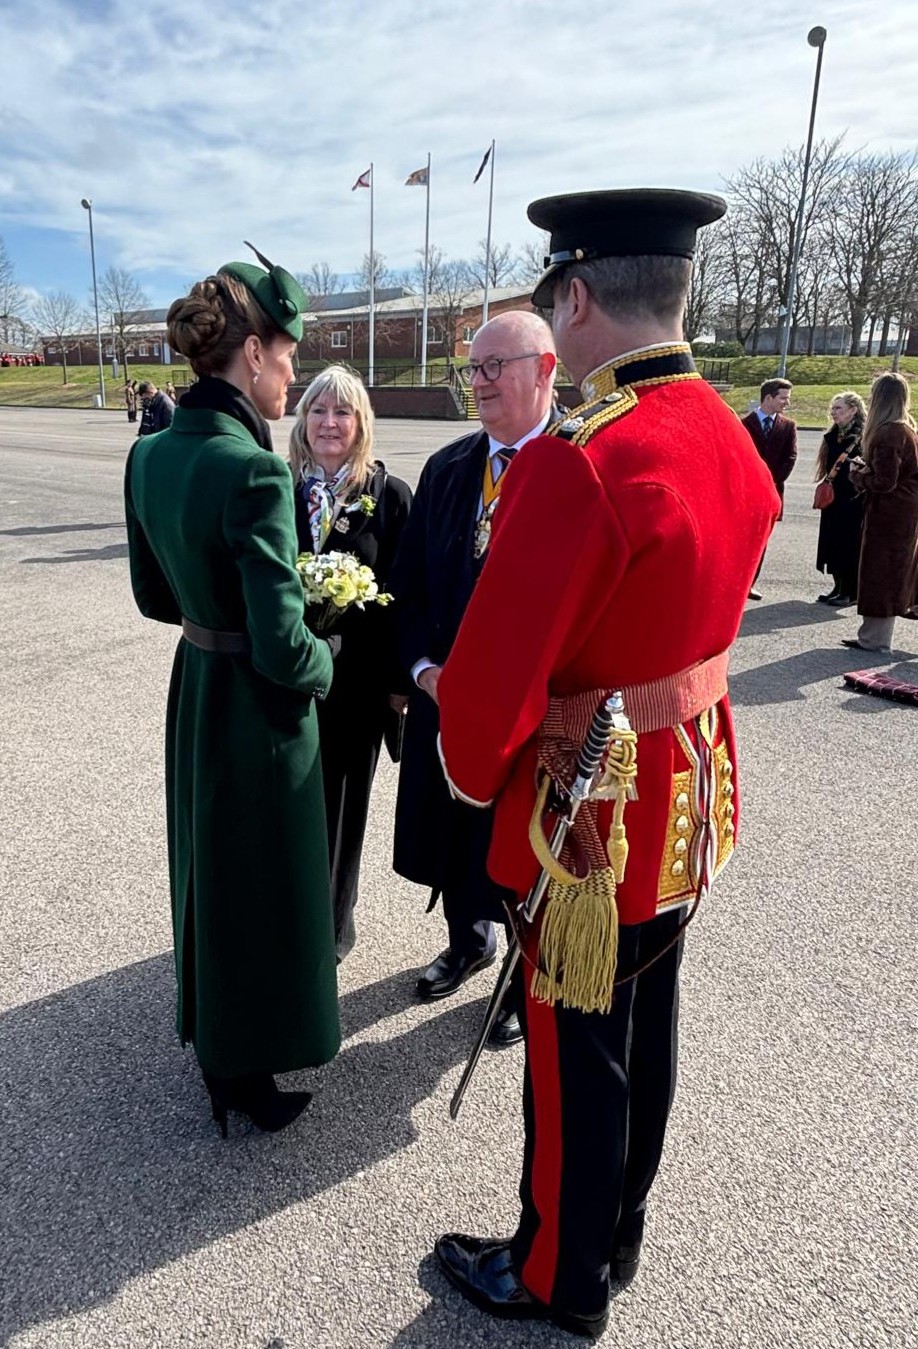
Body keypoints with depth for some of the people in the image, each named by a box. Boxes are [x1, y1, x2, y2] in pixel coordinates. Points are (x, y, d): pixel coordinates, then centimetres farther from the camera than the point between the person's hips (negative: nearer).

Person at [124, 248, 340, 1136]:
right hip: (258, 710, -8)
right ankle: (245, 1077, 34)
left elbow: (153, 593, 10)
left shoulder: (150, 454, 0)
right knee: (261, 888, 11)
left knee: (206, 871, 25)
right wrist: (323, 664, -6)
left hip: (193, 690, 8)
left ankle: (212, 1039, 49)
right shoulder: (254, 473, -26)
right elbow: (282, 648, -26)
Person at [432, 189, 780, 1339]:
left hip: (595, 816, -8)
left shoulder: (578, 461, -28)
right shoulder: (732, 440, 1)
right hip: (692, 796, 9)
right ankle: (618, 1233, 50)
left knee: (577, 1057, 13)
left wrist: (473, 772, -5)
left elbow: (491, 670, -24)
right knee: (645, 1028, 24)